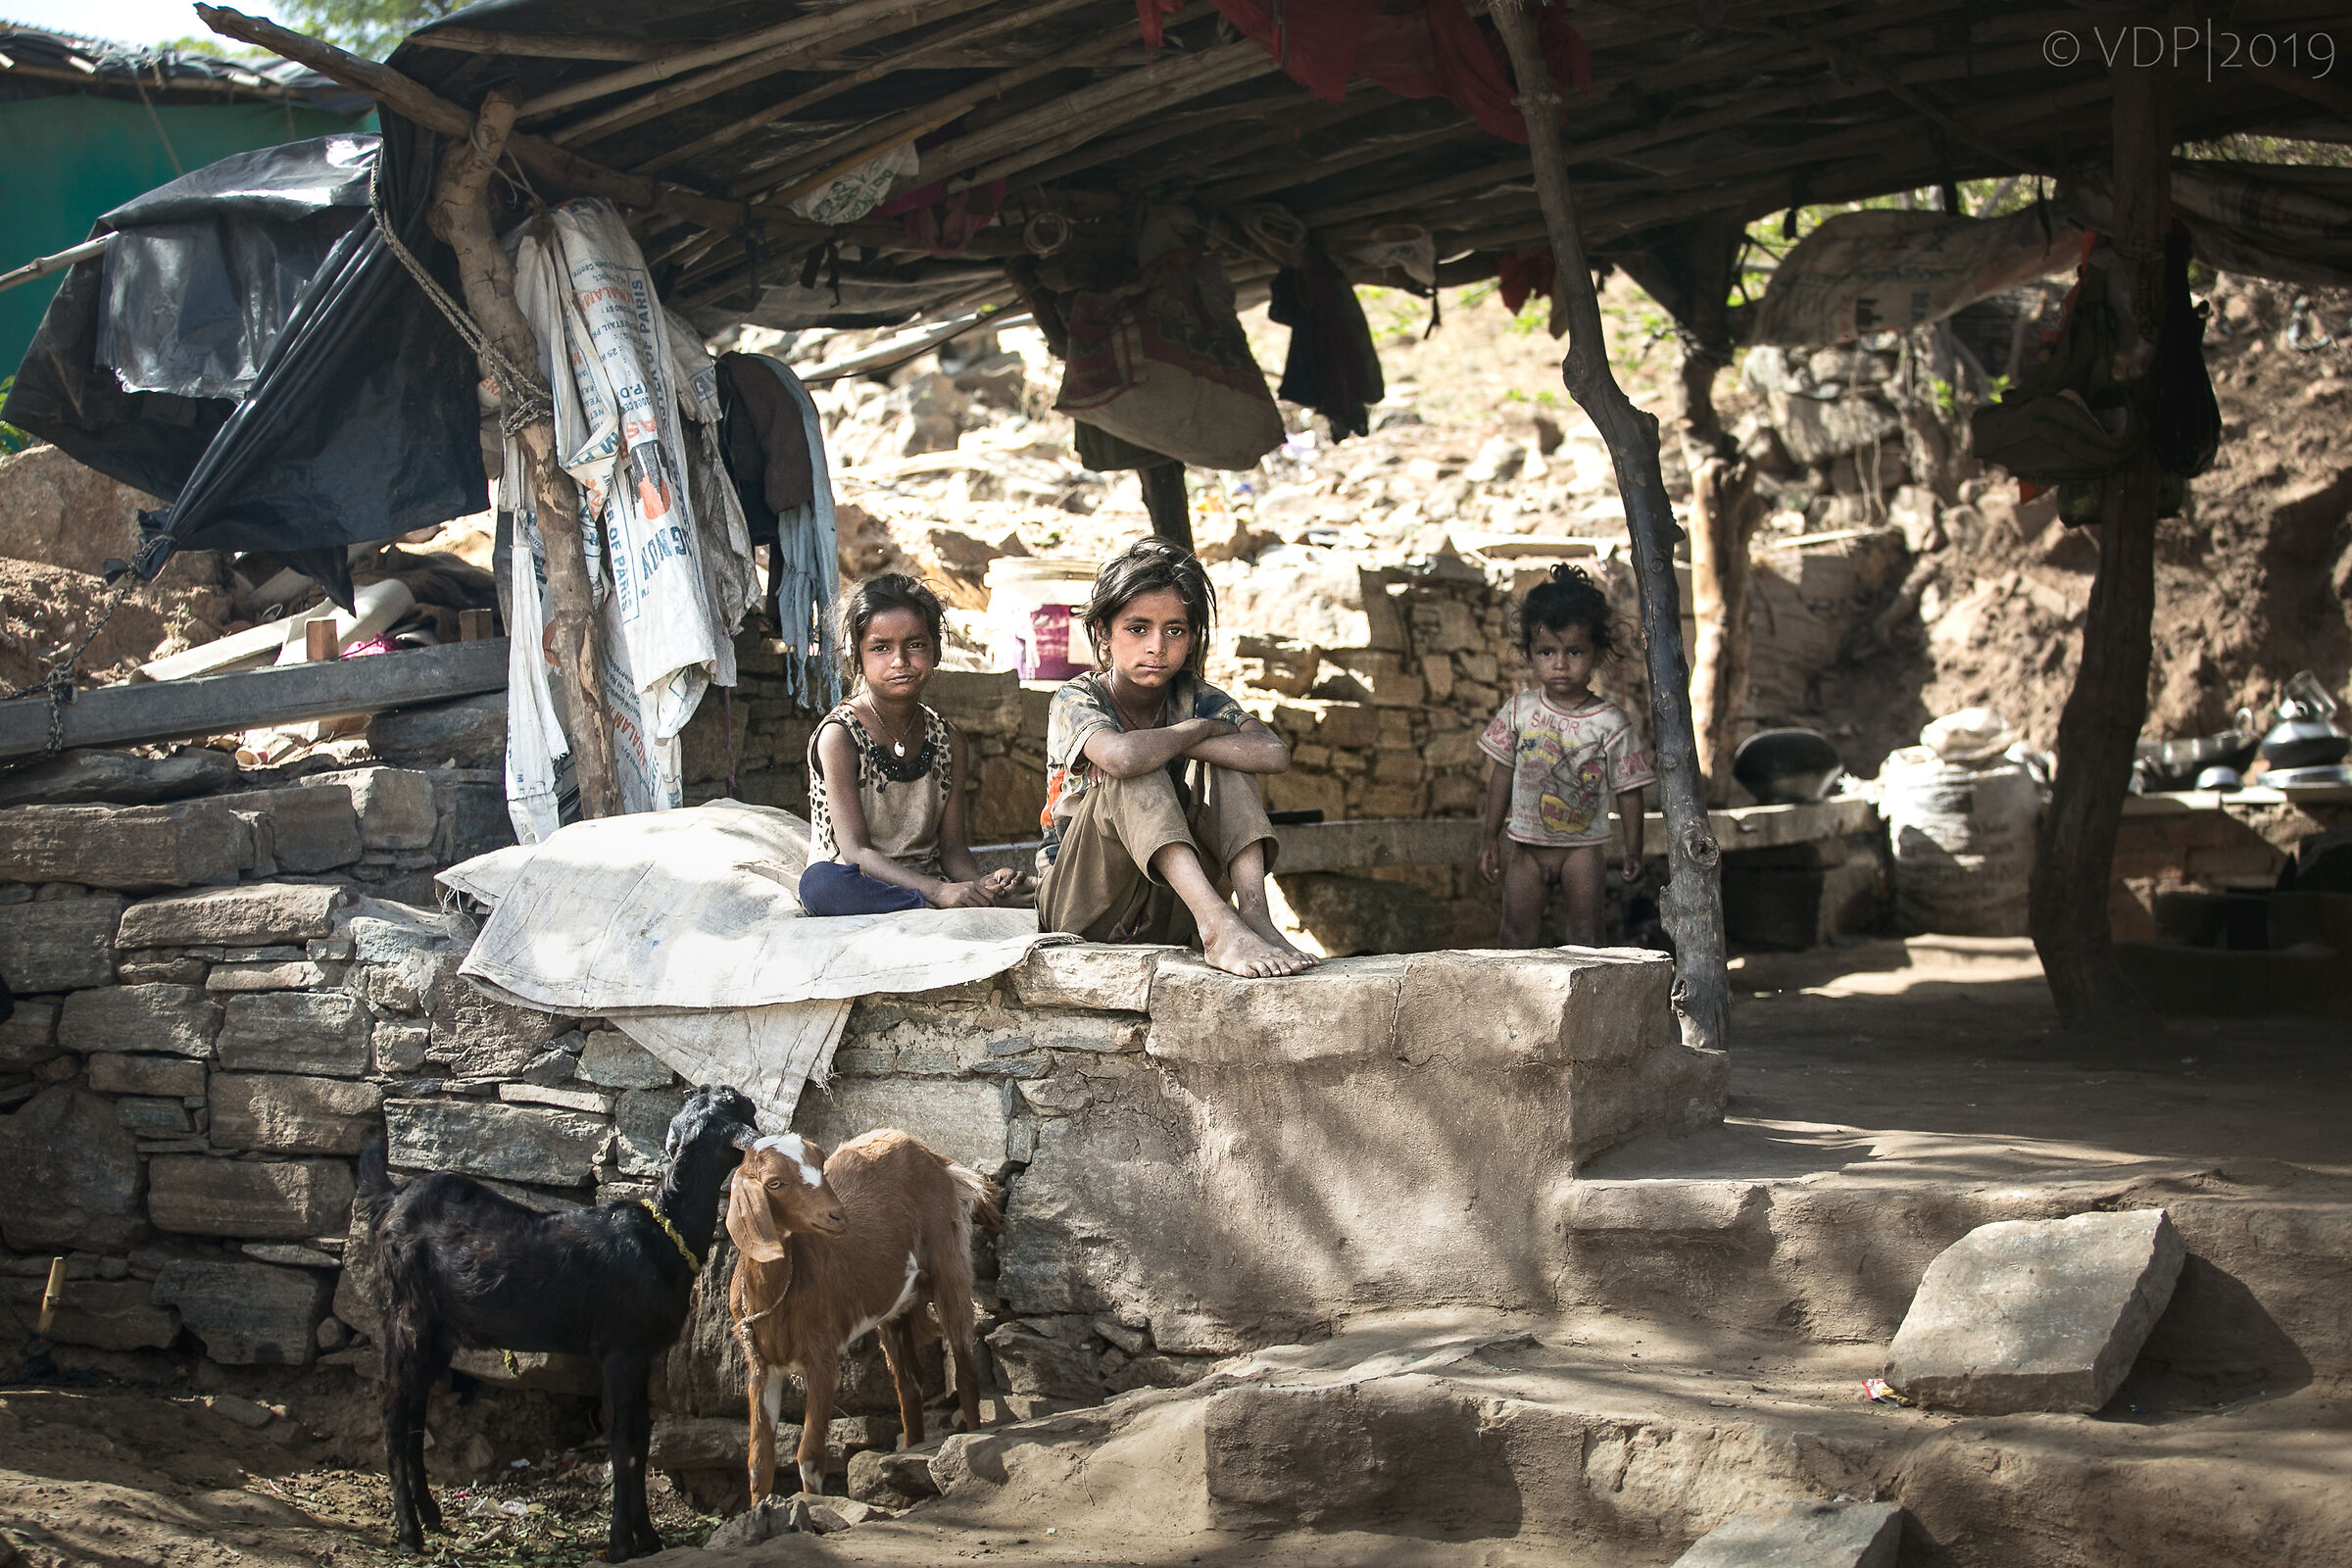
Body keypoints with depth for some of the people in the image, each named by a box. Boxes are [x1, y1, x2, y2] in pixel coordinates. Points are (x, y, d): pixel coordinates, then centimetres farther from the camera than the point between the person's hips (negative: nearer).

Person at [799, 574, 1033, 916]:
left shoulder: (948, 740, 9)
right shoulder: (838, 735, -9)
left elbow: (951, 846, 8)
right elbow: (856, 852, -17)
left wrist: (979, 883, -18)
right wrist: (939, 892, -31)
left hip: (927, 884, 4)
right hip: (856, 888, -4)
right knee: (820, 882, -41)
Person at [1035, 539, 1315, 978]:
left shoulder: (1195, 699, 2)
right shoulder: (1076, 699, -11)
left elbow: (1274, 754, -19)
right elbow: (1122, 756, -37)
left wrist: (1164, 745, -21)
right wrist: (1197, 729, -18)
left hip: (1164, 917, 5)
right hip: (1080, 908, -4)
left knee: (1222, 762, -11)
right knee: (1134, 775, -29)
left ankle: (1253, 911, -31)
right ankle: (1218, 926, -46)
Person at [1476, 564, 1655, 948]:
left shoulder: (1611, 723, -10)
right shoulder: (1520, 711, -3)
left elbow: (1629, 790, -3)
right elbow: (1502, 774, 6)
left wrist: (1633, 851, -4)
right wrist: (1490, 837, 6)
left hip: (1582, 846, -2)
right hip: (1528, 844, 2)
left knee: (1585, 933, -3)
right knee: (1517, 930, 4)